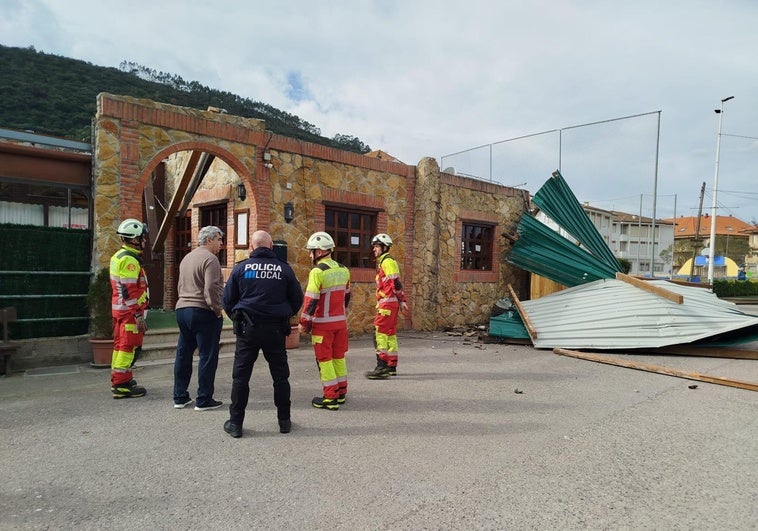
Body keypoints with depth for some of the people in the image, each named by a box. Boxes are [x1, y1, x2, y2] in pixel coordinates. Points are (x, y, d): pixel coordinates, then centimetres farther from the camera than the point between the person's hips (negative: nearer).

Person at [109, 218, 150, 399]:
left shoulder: (118, 256, 16)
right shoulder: (129, 260, -17)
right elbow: (130, 291, -22)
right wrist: (139, 315, -21)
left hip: (119, 309, 11)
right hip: (130, 311, -11)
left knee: (121, 345, 19)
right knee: (129, 346, -5)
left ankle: (117, 379, 32)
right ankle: (122, 385, 1)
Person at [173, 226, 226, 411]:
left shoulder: (187, 258, 17)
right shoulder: (209, 258, -12)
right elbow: (211, 289, -21)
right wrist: (217, 310, -12)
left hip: (182, 309, 9)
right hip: (203, 312, -9)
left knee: (183, 354, 15)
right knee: (207, 357, 0)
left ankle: (180, 397, 23)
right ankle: (204, 400, 6)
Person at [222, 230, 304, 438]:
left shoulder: (241, 267, -1)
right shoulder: (284, 268, -2)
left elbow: (228, 300, 4)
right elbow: (297, 299, 5)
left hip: (247, 328, 0)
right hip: (276, 329, 1)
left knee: (241, 375, 10)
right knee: (280, 375, 12)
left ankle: (235, 423, 15)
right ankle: (284, 421, 20)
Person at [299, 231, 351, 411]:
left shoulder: (318, 271, -16)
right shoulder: (343, 270, 6)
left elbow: (311, 300, -17)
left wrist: (304, 322, -8)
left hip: (323, 323, -7)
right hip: (341, 321, 7)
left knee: (324, 359, 3)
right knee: (339, 357, 16)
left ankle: (330, 398, 8)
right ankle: (341, 393, 26)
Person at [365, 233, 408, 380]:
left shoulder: (387, 262, -11)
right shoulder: (383, 262, 22)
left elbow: (396, 282, -17)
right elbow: (395, 284, 24)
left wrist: (401, 301, -16)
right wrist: (402, 300, 23)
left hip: (387, 303, -11)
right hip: (388, 303, 11)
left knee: (381, 333, -11)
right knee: (390, 333, 13)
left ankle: (382, 367, -10)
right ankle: (392, 366, 20)